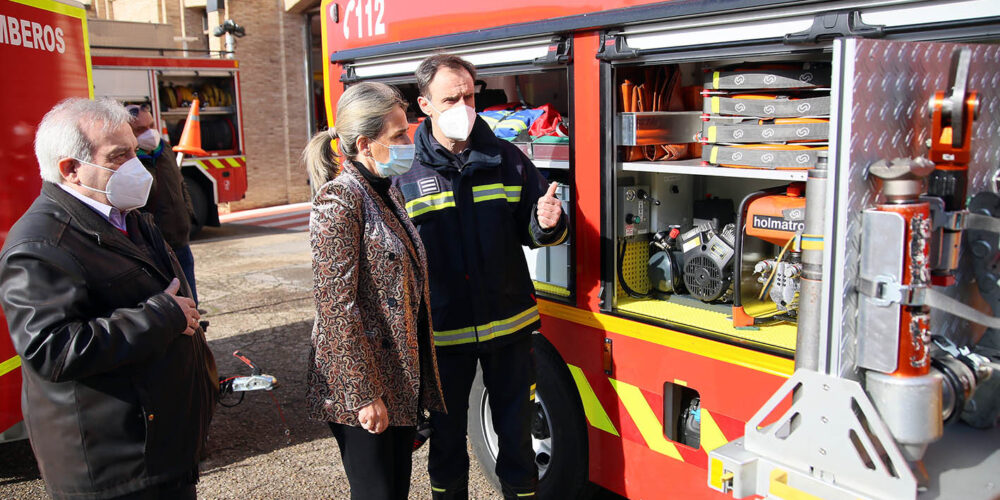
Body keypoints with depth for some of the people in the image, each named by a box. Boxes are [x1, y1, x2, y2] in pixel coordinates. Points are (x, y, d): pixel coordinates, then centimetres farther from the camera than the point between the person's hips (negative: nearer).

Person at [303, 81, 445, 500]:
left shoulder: (387, 191, 10)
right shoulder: (339, 199, -18)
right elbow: (337, 305, -21)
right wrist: (363, 395, -20)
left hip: (402, 378, 8)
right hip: (364, 386, -8)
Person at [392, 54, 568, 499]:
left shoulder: (506, 159, 0)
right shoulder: (406, 175, -5)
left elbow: (533, 231, 6)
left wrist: (548, 225, -18)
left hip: (508, 326, 1)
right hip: (442, 330, -1)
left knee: (516, 432, 13)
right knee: (446, 434, 16)